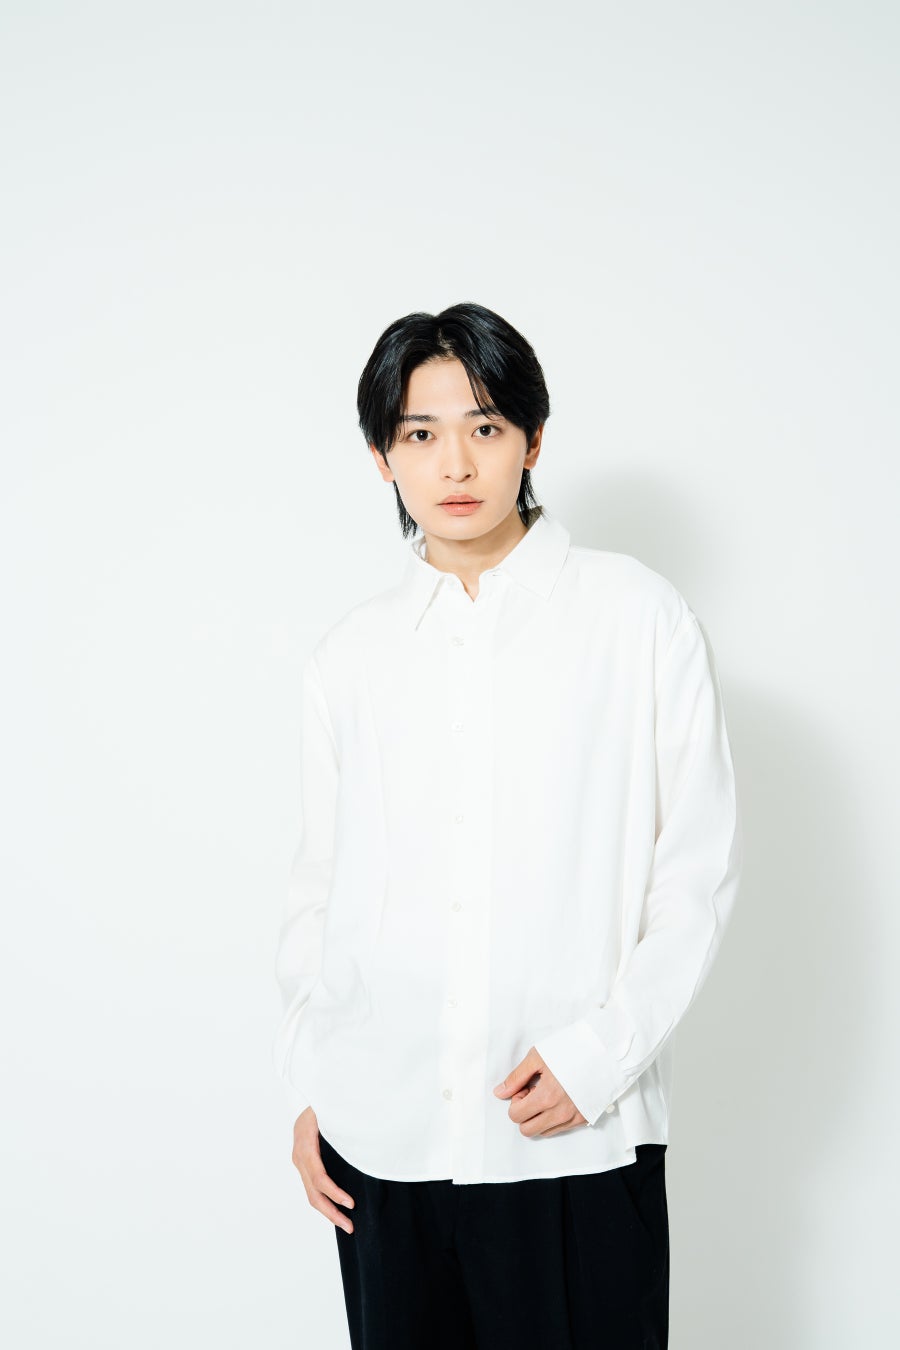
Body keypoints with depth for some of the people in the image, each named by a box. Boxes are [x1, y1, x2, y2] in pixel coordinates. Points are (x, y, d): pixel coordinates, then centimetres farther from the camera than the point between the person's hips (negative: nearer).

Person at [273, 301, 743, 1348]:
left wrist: (601, 1053, -10)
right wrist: (309, 1087, 9)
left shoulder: (637, 615, -1)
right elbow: (316, 887, 13)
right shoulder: (349, 656, 8)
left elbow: (698, 867, -2)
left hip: (581, 1135, -2)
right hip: (381, 1134, 3)